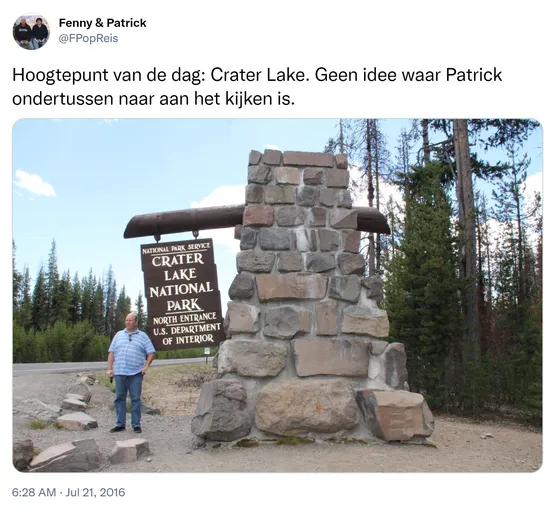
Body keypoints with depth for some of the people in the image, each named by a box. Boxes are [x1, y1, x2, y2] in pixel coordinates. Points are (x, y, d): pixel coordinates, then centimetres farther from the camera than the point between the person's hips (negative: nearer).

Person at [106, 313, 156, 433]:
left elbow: (151, 353, 5)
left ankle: (136, 425, 7)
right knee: (119, 399, 6)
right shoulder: (119, 335, 13)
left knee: (136, 399, 1)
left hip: (135, 374, -2)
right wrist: (109, 368, 3)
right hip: (119, 373, 2)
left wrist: (146, 366, -5)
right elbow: (111, 352, 11)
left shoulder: (143, 336, 7)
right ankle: (120, 424, 14)